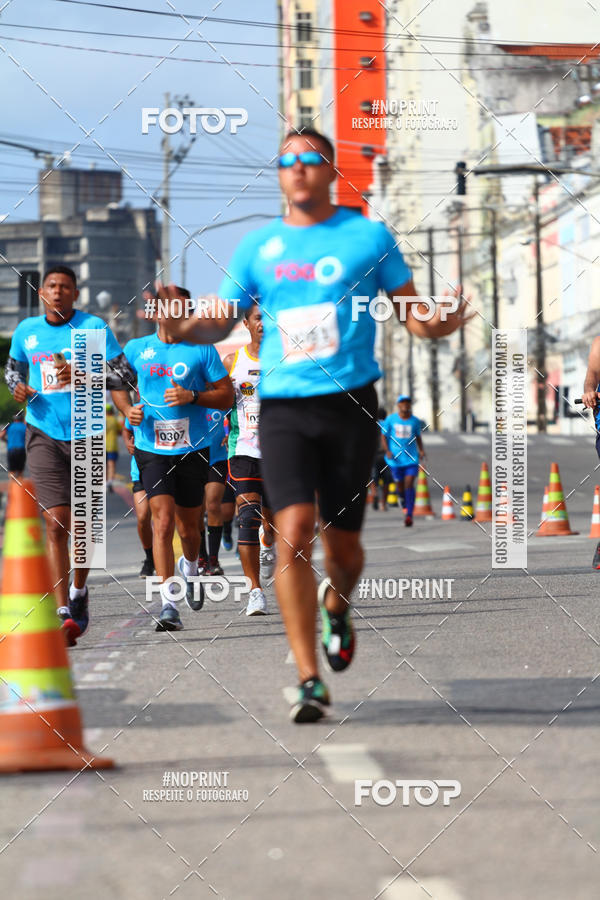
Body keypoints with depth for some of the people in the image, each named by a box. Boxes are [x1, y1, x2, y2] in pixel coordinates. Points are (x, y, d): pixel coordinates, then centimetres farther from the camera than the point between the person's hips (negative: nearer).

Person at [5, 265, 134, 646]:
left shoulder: (94, 327, -3)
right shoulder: (26, 330, 6)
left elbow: (124, 375, -4)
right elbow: (13, 367, 24)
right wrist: (18, 387, 1)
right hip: (44, 435, 1)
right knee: (56, 524, -10)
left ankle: (79, 592, 32)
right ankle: (64, 614, -12)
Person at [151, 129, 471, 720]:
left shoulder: (368, 237, 6)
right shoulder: (258, 247, 10)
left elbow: (409, 310, 8)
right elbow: (220, 322, 12)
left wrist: (435, 324, -15)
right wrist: (180, 328, -10)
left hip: (351, 404, 0)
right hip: (283, 406, 0)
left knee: (341, 541, 5)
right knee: (293, 532, -16)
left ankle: (336, 605, 43)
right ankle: (309, 682, -14)